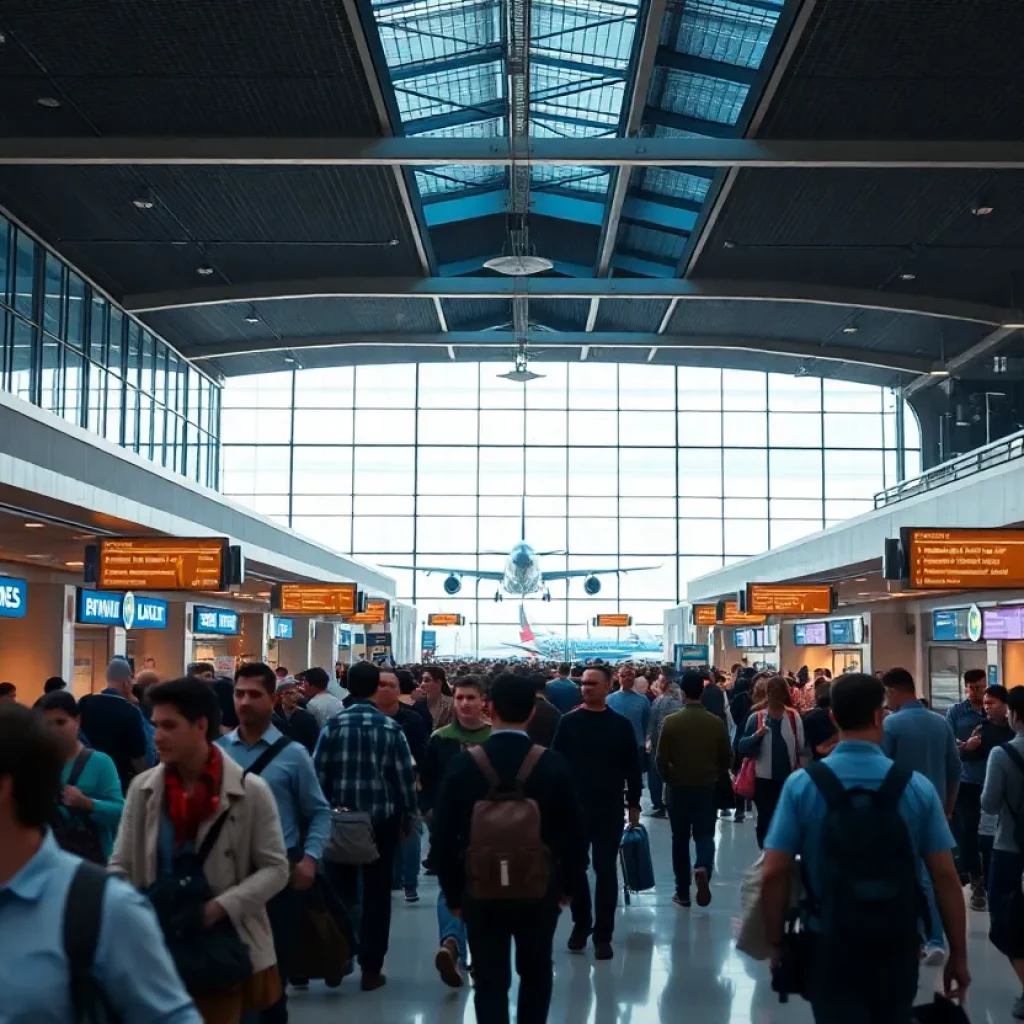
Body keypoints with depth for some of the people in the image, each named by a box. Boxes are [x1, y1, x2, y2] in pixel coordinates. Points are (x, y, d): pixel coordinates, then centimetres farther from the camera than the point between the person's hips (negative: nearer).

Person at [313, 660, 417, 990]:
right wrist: (408, 815, 7)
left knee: (340, 891, 15)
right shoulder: (390, 727, -7)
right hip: (382, 819, -1)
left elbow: (318, 772, -5)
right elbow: (404, 775, -5)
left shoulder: (333, 724, -6)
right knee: (376, 894, 6)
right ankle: (371, 969, 9)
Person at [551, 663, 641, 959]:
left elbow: (632, 768, 4)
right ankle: (581, 924, 27)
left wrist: (634, 804, 3)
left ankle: (603, 935, 9)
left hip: (609, 809, -1)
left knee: (606, 870, 2)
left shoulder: (620, 725, 0)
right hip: (574, 807, 1)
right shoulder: (569, 722, -1)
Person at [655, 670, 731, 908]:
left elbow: (661, 759, -10)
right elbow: (727, 758, 1)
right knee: (705, 835, 10)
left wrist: (670, 779, 7)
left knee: (680, 839, 11)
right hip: (707, 788, 1)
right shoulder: (717, 723, -6)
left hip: (678, 788, -1)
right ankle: (703, 868, -20)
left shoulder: (671, 721, -12)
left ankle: (683, 893, 14)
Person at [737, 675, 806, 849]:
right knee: (765, 821, 7)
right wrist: (757, 735, -24)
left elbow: (801, 747, 0)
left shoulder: (794, 718, -1)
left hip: (789, 777, 1)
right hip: (764, 778, -1)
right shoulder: (756, 718, -4)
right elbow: (743, 748, -7)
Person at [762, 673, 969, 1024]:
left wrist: (777, 943, 2)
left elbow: (773, 875, -11)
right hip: (897, 947, 2)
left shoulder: (801, 784, -10)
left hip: (830, 946, -2)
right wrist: (958, 954, 3)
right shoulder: (917, 787, -8)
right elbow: (945, 877, -7)